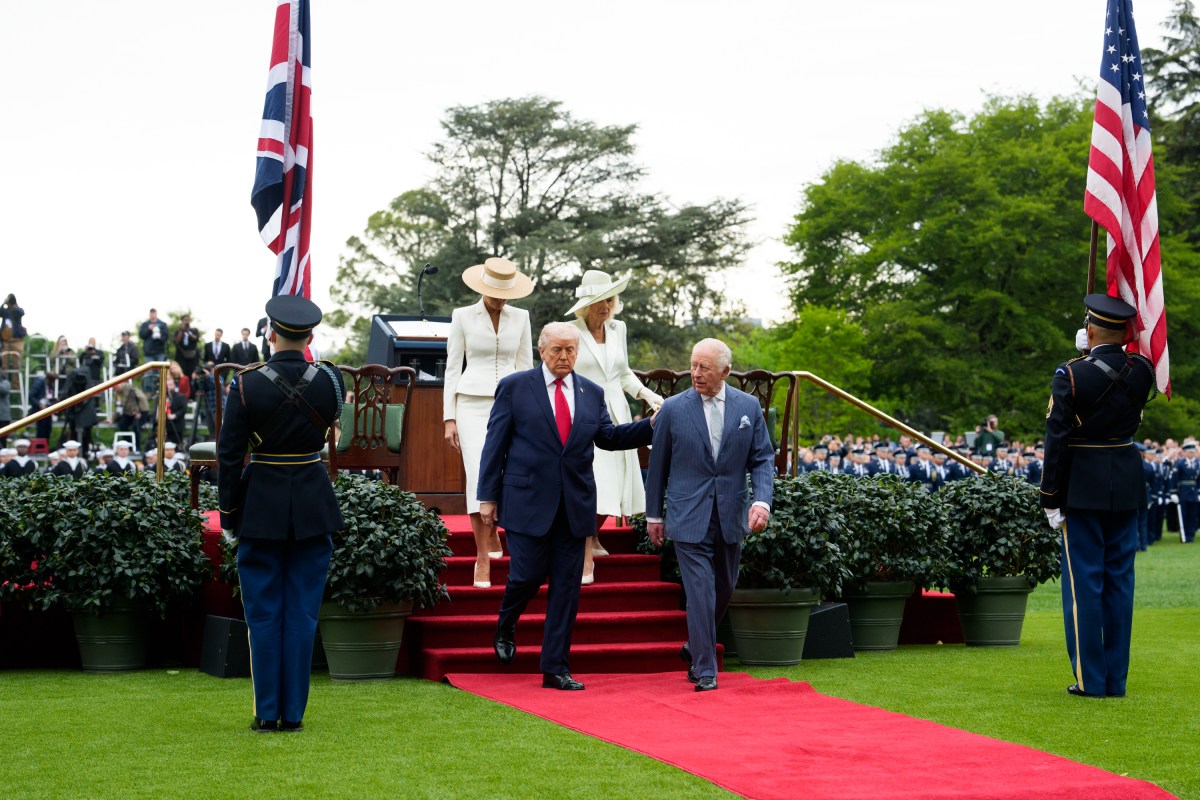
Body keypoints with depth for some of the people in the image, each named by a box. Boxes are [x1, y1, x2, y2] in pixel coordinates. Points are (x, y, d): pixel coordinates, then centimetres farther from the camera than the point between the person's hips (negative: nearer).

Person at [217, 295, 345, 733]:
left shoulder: (247, 385, -11)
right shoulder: (330, 380, -6)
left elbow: (228, 457, -8)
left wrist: (229, 517, 2)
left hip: (261, 506, -1)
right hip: (314, 508, 1)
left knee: (264, 614, 7)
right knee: (302, 613, 7)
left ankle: (267, 713, 10)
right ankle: (293, 713, 10)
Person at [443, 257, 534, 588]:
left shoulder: (520, 317, 6)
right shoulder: (462, 316, 1)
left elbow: (525, 368, 10)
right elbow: (452, 368, 2)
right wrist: (449, 418, -2)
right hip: (472, 405, -2)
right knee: (478, 477, -14)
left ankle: (492, 531, 30)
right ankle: (483, 559, -6)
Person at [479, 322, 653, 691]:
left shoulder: (592, 393, 10)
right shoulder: (514, 387, -1)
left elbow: (607, 437, 14)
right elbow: (495, 444, -1)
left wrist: (653, 425, 2)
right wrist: (488, 497, -4)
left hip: (576, 505, 3)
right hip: (528, 501, -3)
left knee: (566, 587, 3)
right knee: (528, 575, -4)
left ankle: (555, 668, 10)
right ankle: (506, 627, 30)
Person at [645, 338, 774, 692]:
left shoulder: (748, 407, 2)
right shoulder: (673, 408, -3)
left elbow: (763, 459, 4)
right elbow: (658, 465, 5)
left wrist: (762, 500, -12)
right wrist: (654, 514, 7)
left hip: (731, 516, 3)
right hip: (689, 517, -3)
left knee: (724, 590, 15)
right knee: (701, 592, -9)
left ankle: (695, 647, 38)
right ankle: (705, 670, -1)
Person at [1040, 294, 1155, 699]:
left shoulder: (1070, 375, -13)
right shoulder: (1142, 370, -1)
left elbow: (1057, 441, -14)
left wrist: (1050, 499, -7)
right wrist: (1118, 348, 20)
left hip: (1082, 486, -4)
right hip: (1126, 485, 4)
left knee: (1084, 580, 2)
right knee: (1119, 578, 10)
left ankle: (1090, 679, 4)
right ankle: (1116, 679, 14)